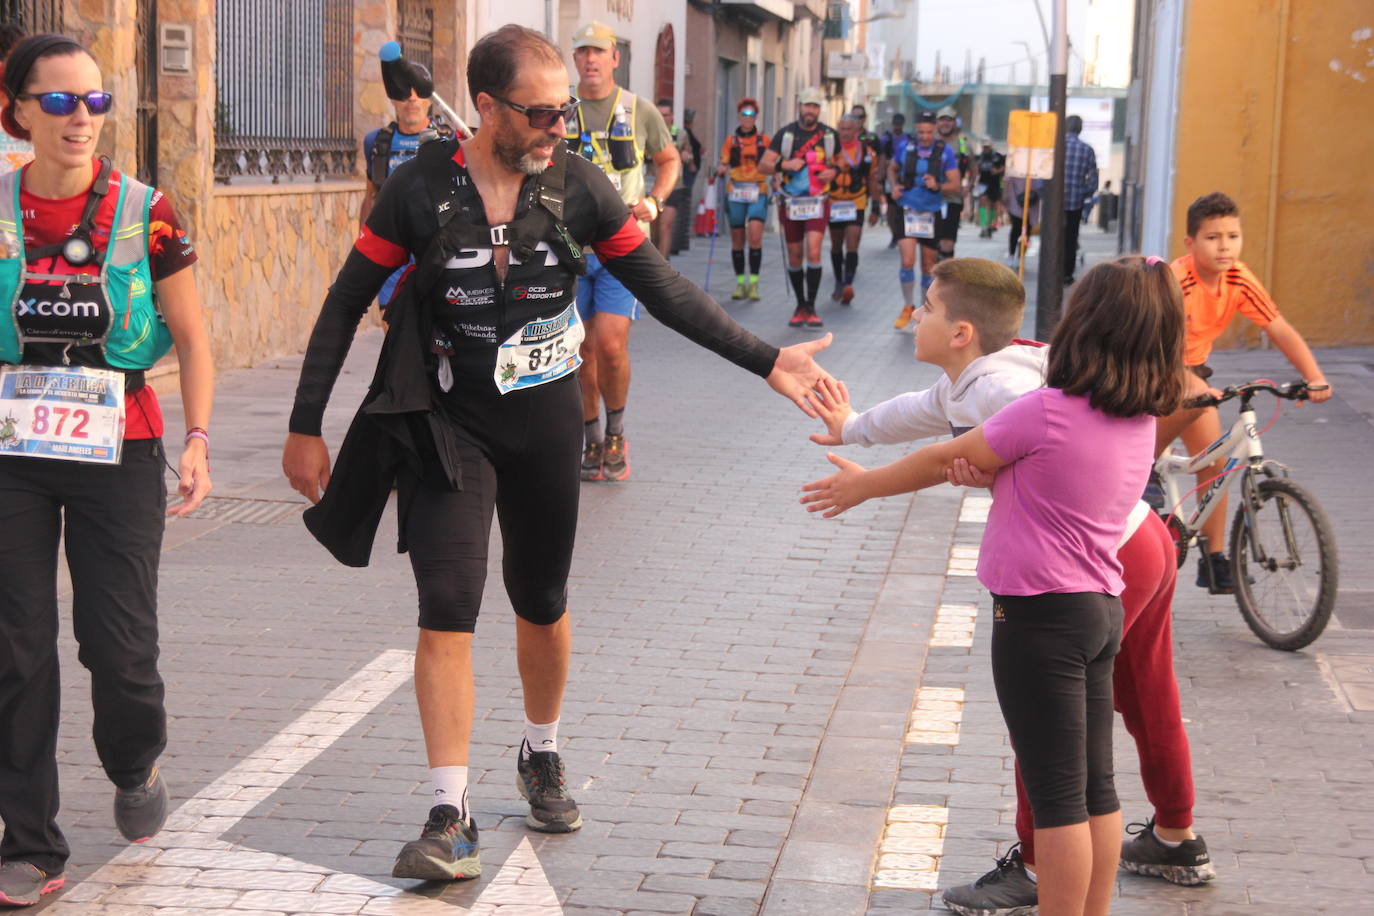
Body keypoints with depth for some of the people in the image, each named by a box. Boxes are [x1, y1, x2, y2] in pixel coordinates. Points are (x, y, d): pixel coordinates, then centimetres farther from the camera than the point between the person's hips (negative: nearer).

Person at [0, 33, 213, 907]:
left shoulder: (144, 211, -3)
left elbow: (193, 340, 2)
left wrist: (198, 441, -9)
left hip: (118, 452, -1)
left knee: (120, 642, -1)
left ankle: (137, 765, 34)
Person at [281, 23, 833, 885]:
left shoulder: (576, 183, -7)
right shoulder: (422, 189, -12)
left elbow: (665, 289, -3)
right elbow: (347, 303, -5)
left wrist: (767, 360, -10)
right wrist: (306, 426, -5)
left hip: (545, 423, 2)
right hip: (448, 425, -2)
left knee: (542, 602, 14)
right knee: (447, 607, -10)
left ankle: (543, 758, 40)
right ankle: (452, 820, -4)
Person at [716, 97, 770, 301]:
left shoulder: (764, 140, 8)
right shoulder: (731, 141, 10)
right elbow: (723, 165, 8)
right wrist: (720, 170, -14)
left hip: (758, 193, -2)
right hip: (735, 192, 2)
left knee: (755, 236, -16)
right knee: (737, 239, 4)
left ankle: (754, 283, -10)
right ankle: (740, 282, 14)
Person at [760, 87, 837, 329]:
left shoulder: (829, 135, 4)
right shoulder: (785, 134, 1)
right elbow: (763, 166, 0)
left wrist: (834, 171, -4)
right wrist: (784, 164, -19)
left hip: (817, 202, -1)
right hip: (791, 203, 1)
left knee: (813, 252, -16)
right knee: (794, 257, 7)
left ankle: (811, 308, -12)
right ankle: (800, 306, 21)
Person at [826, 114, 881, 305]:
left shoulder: (867, 153, 0)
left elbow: (872, 181, 8)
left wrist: (875, 209, 9)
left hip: (856, 205, -2)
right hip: (834, 203, 2)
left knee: (852, 246, -14)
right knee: (836, 246, 13)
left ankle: (848, 284, -23)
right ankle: (839, 284, 27)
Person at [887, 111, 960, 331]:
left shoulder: (945, 152, -5)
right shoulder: (906, 148, -1)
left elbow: (955, 185, -4)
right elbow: (892, 169, 17)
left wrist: (938, 186, -24)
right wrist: (894, 186, -2)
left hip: (932, 213, 0)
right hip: (907, 211, 0)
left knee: (928, 266, 9)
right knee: (907, 261, -14)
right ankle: (908, 307, 4)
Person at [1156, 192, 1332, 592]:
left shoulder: (1239, 281, -14)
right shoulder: (1177, 282, -31)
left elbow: (1281, 330, -13)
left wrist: (1315, 378, -26)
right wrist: (1196, 388, -54)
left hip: (1190, 365, 5)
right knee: (1195, 402, -31)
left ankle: (1214, 559, 8)